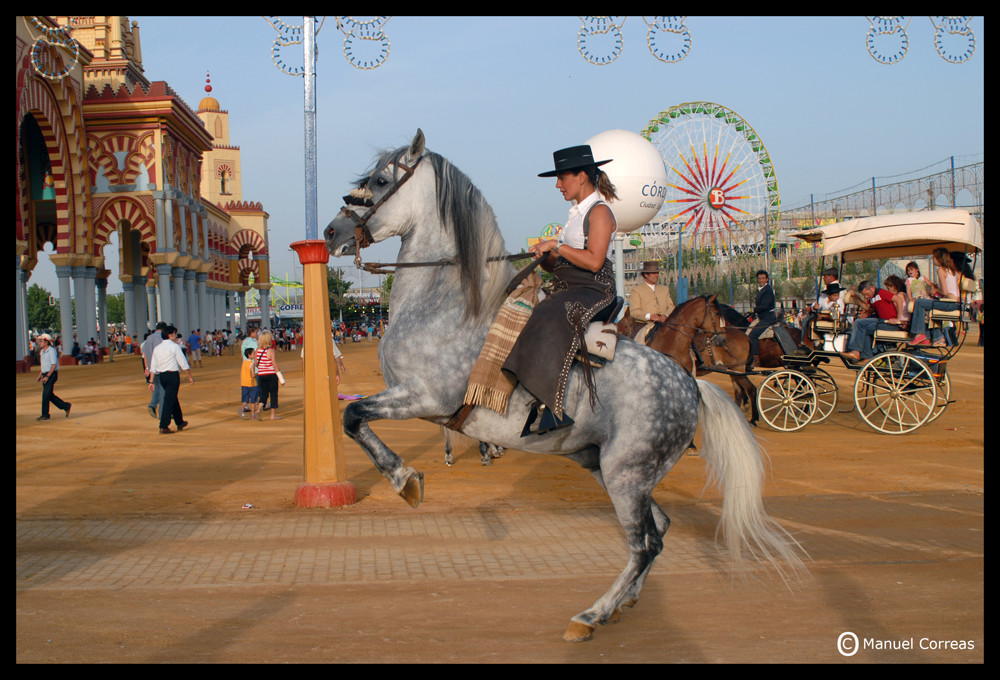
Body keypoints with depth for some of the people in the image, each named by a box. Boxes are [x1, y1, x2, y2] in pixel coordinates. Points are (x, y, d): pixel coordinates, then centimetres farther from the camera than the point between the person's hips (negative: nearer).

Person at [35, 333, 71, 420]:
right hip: (45, 375, 9)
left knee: (46, 394, -10)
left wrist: (47, 376, -22)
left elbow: (54, 365, -18)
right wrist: (40, 376, 16)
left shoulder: (51, 351, -13)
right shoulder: (42, 352, 15)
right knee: (50, 395, 8)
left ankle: (45, 414, -5)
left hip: (52, 374, -9)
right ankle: (65, 406, 20)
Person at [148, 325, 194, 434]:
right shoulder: (174, 346, -8)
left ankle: (180, 423, 31)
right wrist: (190, 376, 2)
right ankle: (163, 427, -10)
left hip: (161, 376, 7)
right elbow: (183, 363, -7)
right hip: (172, 375, -7)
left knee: (174, 400, 20)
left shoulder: (157, 348, 11)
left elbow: (153, 366, 9)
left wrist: (151, 381, 11)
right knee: (169, 400, -6)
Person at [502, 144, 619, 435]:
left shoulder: (600, 212, -8)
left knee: (550, 320, -33)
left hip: (594, 290, -10)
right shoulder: (576, 212, 20)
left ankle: (551, 405, -36)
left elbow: (593, 261, -21)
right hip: (566, 289, 10)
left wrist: (556, 245, -17)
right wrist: (545, 257, -2)